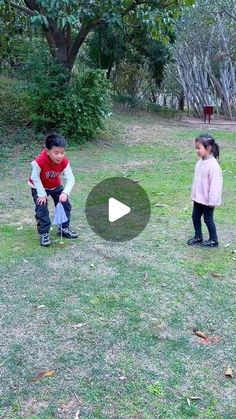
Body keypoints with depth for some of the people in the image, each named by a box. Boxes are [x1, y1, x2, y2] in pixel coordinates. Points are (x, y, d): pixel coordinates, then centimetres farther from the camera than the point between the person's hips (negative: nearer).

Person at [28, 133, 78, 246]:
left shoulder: (64, 162, -27)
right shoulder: (39, 162, -38)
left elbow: (70, 179, -26)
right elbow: (35, 178, -24)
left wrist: (65, 193, -40)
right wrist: (42, 194, -22)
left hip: (56, 186, 4)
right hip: (39, 187, -4)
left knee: (66, 205, 1)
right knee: (42, 209, -13)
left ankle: (64, 228, 18)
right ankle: (44, 233, -1)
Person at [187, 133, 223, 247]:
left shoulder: (213, 165, -23)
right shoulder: (200, 162, 4)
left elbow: (215, 184, -23)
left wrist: (212, 200, -21)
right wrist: (194, 195, 17)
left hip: (208, 200, -8)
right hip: (198, 198, 8)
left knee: (208, 219, 4)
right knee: (195, 217, 16)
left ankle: (213, 240, 21)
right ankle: (198, 237, 32)